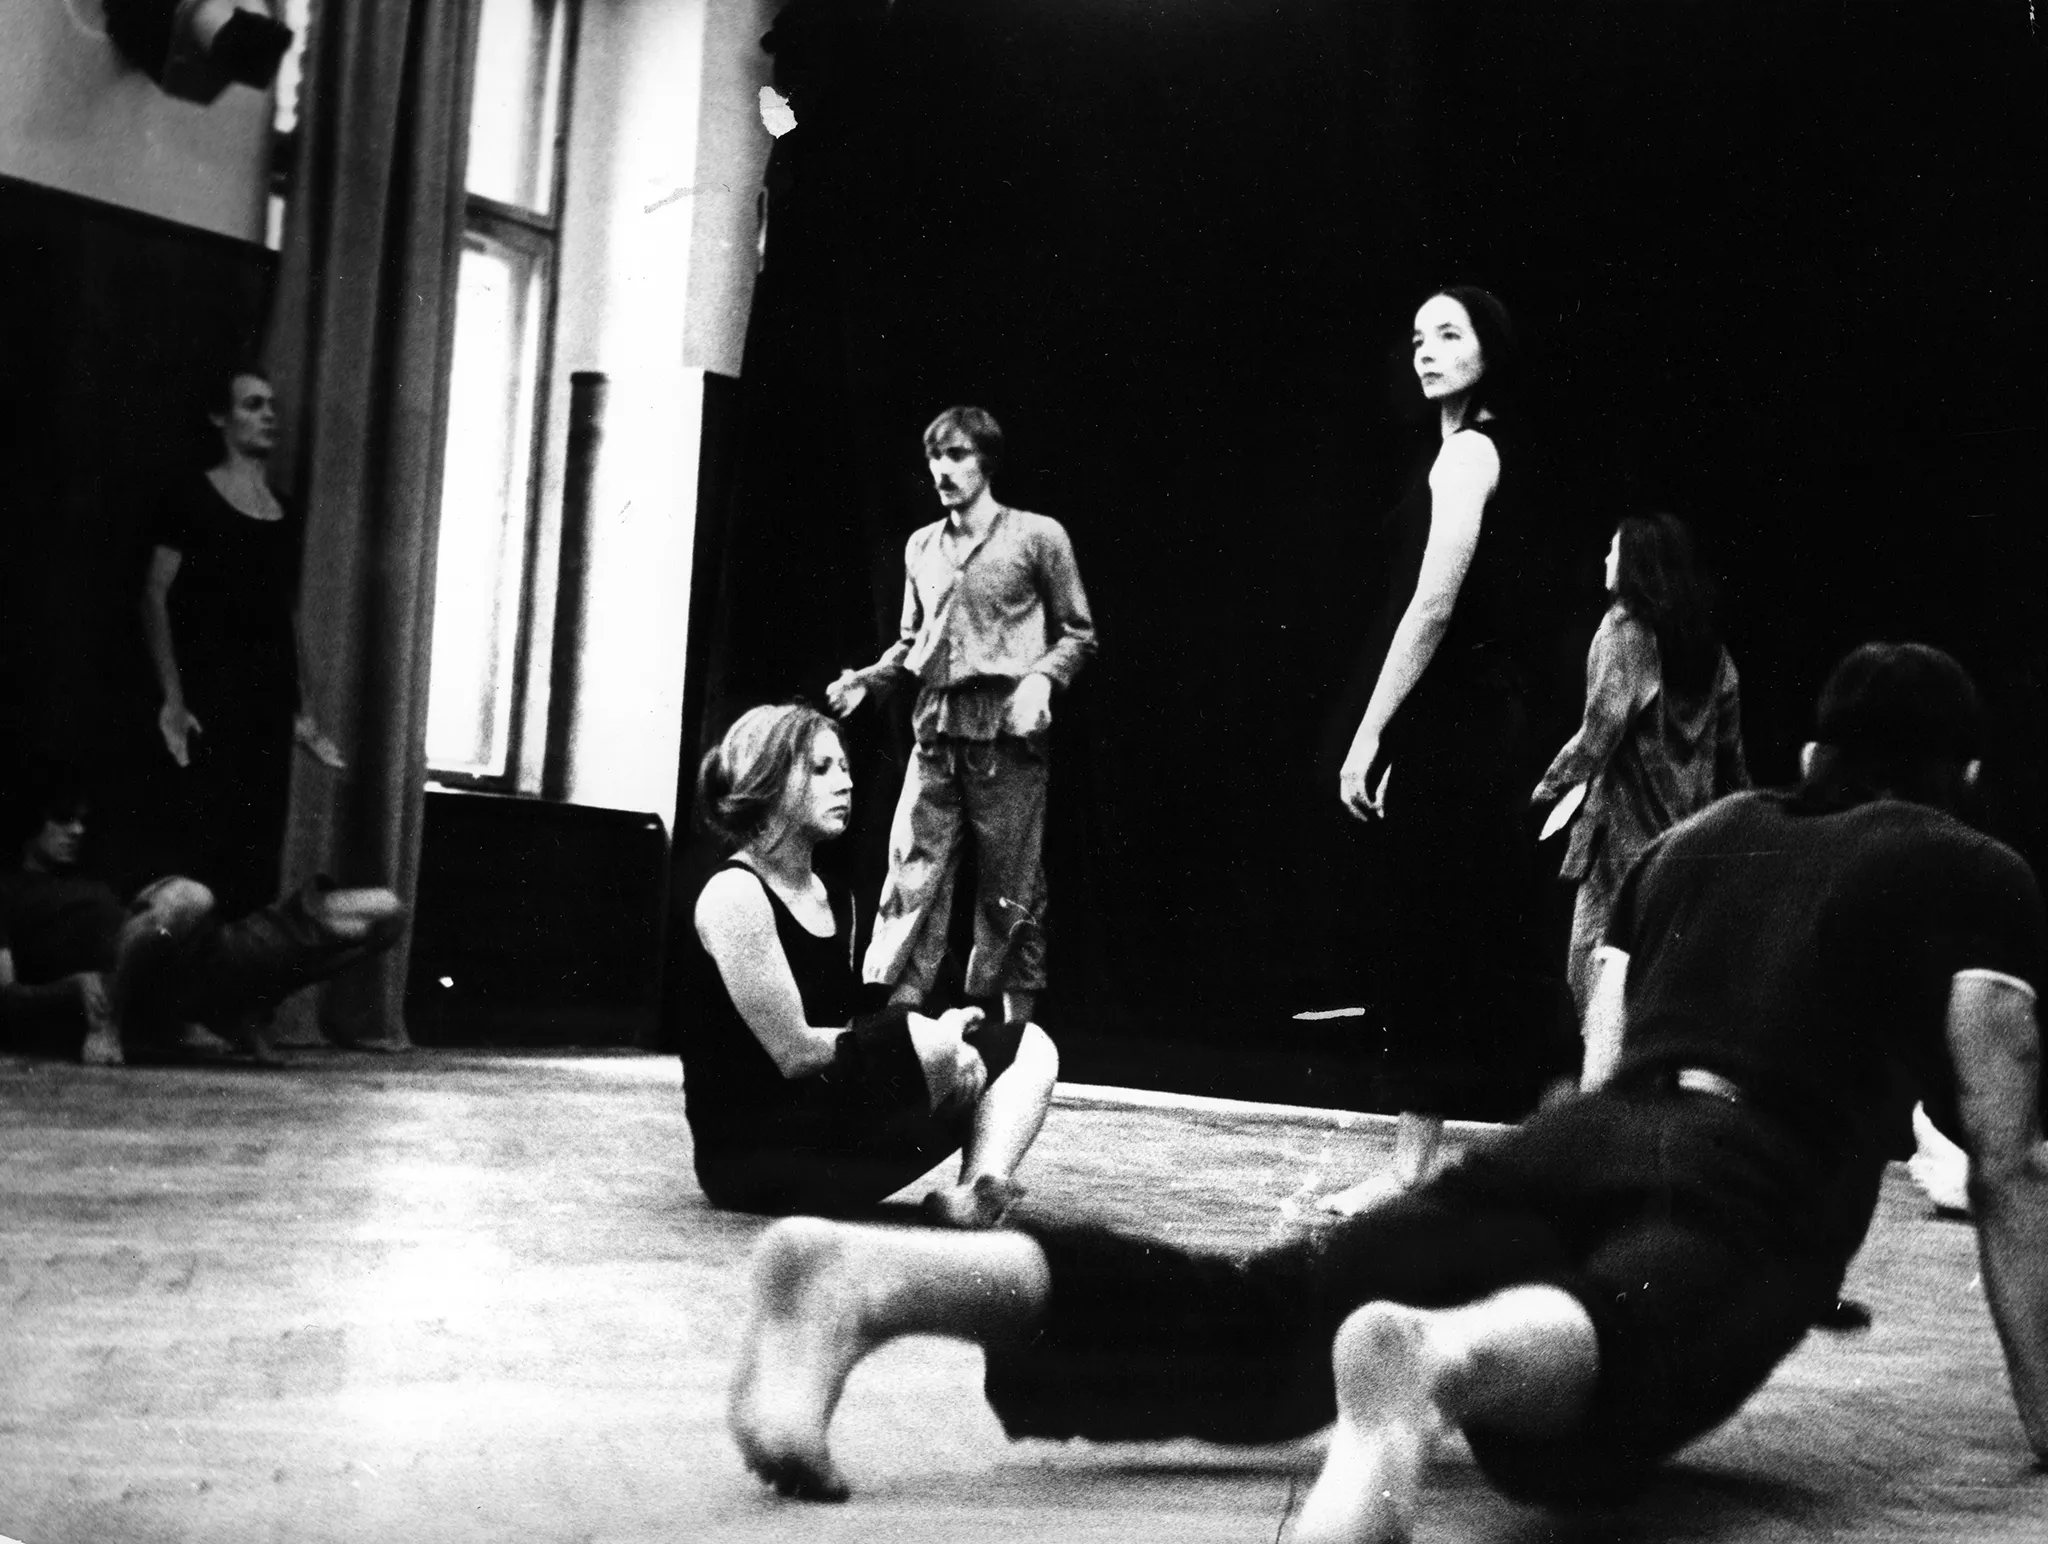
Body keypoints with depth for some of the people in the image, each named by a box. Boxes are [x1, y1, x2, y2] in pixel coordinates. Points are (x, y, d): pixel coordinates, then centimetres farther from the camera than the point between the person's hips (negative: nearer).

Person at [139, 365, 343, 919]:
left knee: (263, 839, 5)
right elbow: (155, 597, -6)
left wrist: (301, 708, 15)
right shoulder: (192, 498, -2)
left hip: (272, 693, 6)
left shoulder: (283, 509, 15)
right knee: (207, 838, -9)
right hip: (212, 689, -6)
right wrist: (173, 698, -15)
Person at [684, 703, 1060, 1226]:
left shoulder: (834, 900, 16)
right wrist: (925, 1044, -12)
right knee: (932, 1048, -33)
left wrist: (941, 1045, -7)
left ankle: (976, 1189, -25)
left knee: (1028, 1048, 1)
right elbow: (793, 1051, -18)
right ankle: (974, 1189, -7)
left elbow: (838, 1033, 13)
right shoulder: (734, 895, -12)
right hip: (751, 1153, -9)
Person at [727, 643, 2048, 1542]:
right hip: (1749, 1184, -4)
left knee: (1272, 1316, -11)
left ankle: (866, 1277, -31)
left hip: (1578, 1142, 4)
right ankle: (1433, 1357, -69)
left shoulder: (1697, 839, 33)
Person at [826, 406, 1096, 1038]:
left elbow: (1078, 633, 3)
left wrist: (1041, 677, -13)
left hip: (1005, 733, -4)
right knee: (911, 874, -4)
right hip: (935, 732, 4)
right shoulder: (921, 547, 16)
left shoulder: (1037, 536, 2)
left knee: (1011, 890, 0)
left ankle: (1017, 1026, 9)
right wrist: (868, 677, 7)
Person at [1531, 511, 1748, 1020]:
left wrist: (1549, 788, -7)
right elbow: (1729, 747, 13)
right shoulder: (1707, 641, 11)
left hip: (1627, 827, -7)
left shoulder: (1624, 627, -9)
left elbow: (1600, 730, -17)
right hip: (1690, 828, 7)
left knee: (1594, 963, -3)